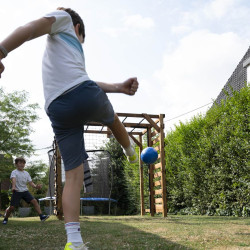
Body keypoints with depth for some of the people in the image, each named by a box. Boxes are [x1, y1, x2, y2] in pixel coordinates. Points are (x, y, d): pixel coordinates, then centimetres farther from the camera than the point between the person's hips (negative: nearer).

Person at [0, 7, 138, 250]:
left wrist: (119, 87, 20)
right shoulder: (64, 19, 15)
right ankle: (130, 151, 56)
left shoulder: (54, 49, 36)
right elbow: (30, 29, -6)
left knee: (73, 175, 3)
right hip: (85, 96, -6)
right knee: (112, 119, 29)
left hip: (58, 110, 6)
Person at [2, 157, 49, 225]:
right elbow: (13, 179, -25)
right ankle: (5, 219, 21)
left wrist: (36, 186, -16)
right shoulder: (14, 172, -5)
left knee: (34, 201, -13)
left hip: (25, 191, 4)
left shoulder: (26, 173, 11)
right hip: (17, 192, -4)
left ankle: (41, 216, -16)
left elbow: (30, 182, 6)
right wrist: (13, 187, -46)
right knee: (12, 207, -6)